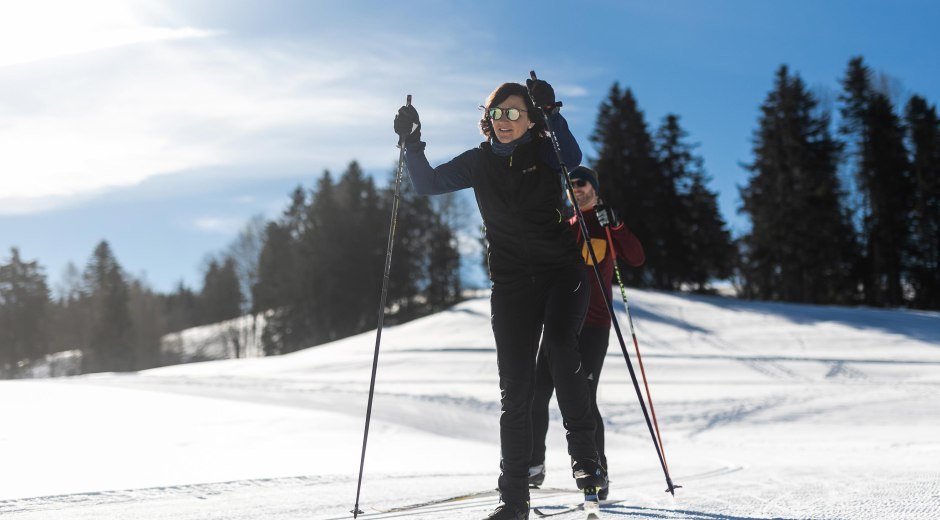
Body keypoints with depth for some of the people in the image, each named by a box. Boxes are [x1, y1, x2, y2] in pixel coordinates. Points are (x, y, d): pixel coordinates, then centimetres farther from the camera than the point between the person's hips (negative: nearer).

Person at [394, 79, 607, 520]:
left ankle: (584, 455, -15)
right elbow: (427, 184, 6)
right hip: (511, 282, 2)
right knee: (515, 388, -2)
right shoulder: (479, 162, 7)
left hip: (562, 272, -2)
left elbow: (572, 158, -23)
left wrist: (550, 113, -32)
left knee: (559, 344, -30)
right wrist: (412, 143, -7)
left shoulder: (546, 152, -1)